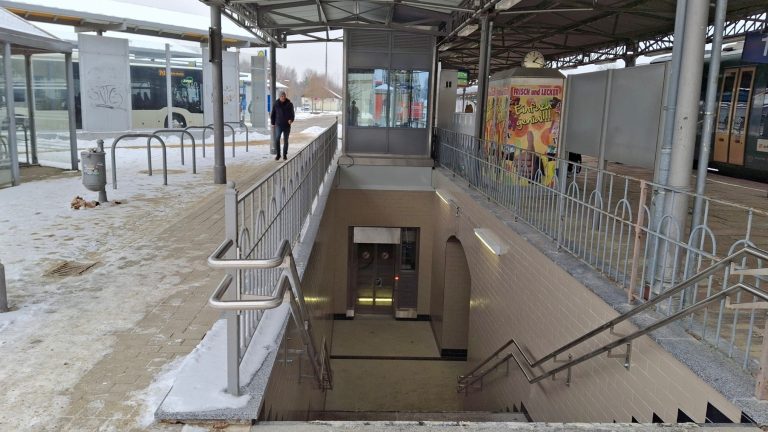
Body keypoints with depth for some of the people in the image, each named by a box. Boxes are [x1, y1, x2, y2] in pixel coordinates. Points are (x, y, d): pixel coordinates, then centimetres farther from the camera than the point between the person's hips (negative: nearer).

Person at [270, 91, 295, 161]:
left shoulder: (289, 104, -1)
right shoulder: (276, 104, 2)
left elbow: (292, 114, 2)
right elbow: (272, 114, 11)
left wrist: (291, 120, -18)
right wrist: (273, 123, 6)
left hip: (287, 125, 0)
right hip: (278, 125, 0)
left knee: (285, 141, 6)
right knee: (277, 139, -16)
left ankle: (285, 155, 18)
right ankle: (278, 154, -5)